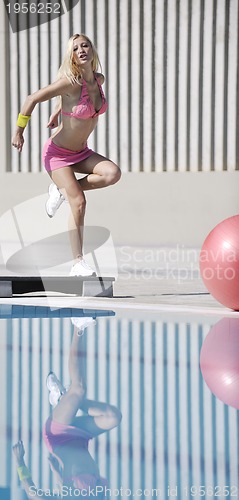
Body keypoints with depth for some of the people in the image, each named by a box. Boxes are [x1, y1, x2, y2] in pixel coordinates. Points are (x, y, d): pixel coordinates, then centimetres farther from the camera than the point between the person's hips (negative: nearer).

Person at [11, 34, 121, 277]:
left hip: (81, 153, 6)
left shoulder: (99, 80, -3)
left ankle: (62, 191, 0)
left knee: (113, 173, -20)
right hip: (57, 153, -6)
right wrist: (18, 132, -9)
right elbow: (33, 99, -16)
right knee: (79, 203, -17)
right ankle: (78, 263, -8)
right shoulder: (70, 82, -23)